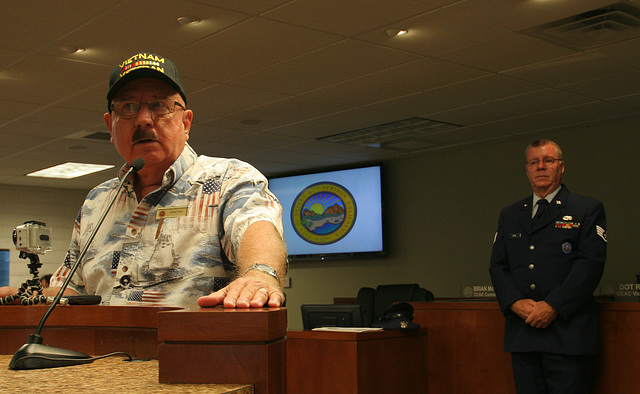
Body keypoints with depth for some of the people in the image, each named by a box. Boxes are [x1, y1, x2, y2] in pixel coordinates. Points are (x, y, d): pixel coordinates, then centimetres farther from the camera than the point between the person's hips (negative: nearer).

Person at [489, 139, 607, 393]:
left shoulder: (588, 210, 4)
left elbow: (591, 264, -7)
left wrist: (554, 306, -15)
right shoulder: (509, 215, 18)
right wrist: (515, 302, -8)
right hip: (522, 332, 4)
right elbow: (497, 266, 11)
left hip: (568, 332, -4)